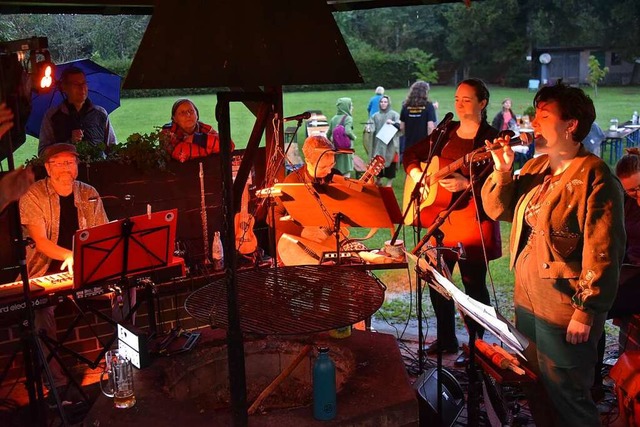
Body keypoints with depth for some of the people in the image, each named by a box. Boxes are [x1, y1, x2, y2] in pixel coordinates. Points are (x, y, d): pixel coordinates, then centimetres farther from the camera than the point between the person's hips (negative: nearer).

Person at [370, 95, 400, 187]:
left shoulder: (394, 114, 2)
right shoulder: (376, 115, 12)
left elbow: (400, 125, -8)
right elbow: (373, 128, 15)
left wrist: (392, 123, -26)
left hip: (390, 143, -3)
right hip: (378, 142, 3)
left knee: (390, 161, -3)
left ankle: (389, 182, 6)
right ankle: (379, 179, 20)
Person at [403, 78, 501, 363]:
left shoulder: (490, 138, -6)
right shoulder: (445, 133, 12)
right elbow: (411, 153, 19)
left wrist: (467, 184, -28)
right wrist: (415, 173, 1)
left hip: (473, 220, -6)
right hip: (440, 217, 7)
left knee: (473, 284, -1)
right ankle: (446, 339, 27)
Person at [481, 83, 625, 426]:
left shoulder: (594, 177, -18)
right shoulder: (535, 168, 8)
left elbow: (603, 251, -21)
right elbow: (498, 210, 13)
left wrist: (587, 311, -20)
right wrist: (502, 170, -3)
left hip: (564, 314, -8)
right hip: (527, 303, 8)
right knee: (535, 391, 22)